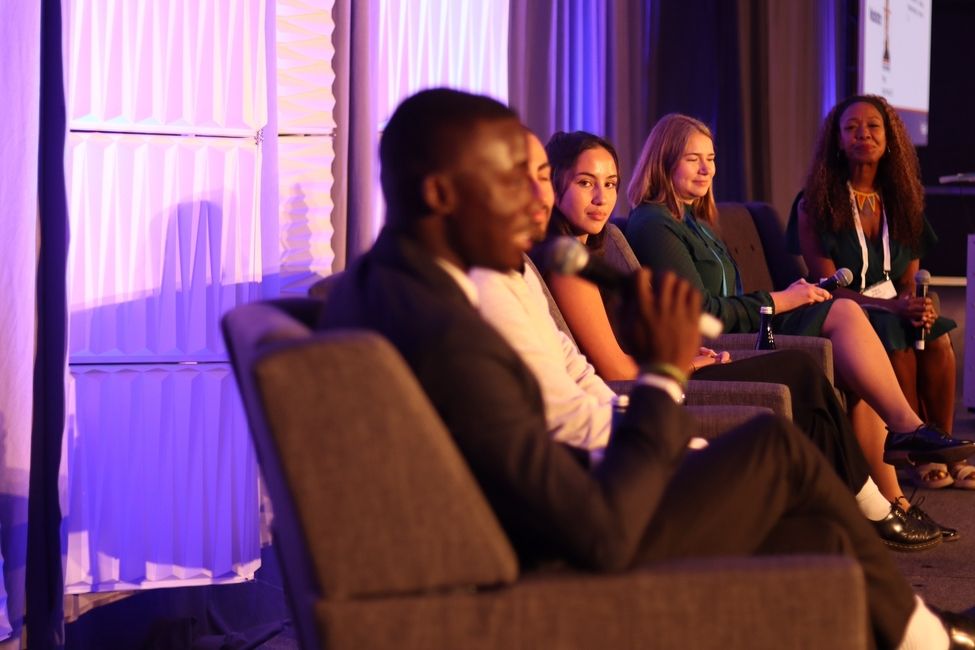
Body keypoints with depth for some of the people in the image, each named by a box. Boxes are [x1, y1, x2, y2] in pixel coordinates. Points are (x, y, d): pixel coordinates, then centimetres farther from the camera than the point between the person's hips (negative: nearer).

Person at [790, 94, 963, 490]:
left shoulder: (900, 201, 11)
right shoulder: (816, 204, -4)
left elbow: (909, 278, 11)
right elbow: (828, 286, -11)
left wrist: (918, 303, -15)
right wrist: (893, 307, -23)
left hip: (895, 308, 4)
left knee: (937, 335, -27)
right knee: (896, 340, -33)